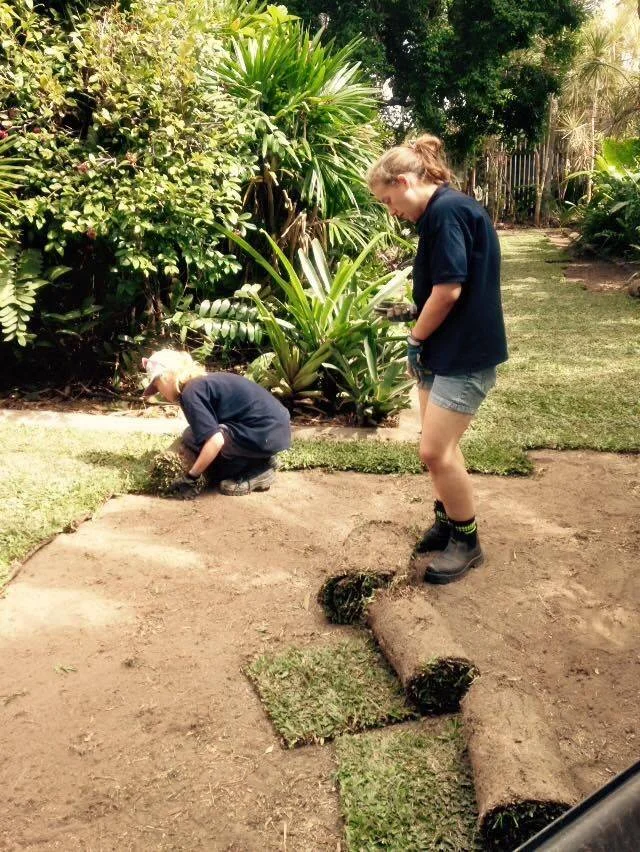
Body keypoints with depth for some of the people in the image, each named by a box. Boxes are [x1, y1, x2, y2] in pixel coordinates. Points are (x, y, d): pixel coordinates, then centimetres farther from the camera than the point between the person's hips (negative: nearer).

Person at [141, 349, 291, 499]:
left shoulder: (191, 392, -12)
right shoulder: (204, 381, 17)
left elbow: (215, 441, -21)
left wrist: (190, 478, -11)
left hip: (265, 435, -10)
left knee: (192, 436, -7)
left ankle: (254, 473, -1)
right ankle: (259, 461, 12)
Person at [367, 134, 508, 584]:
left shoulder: (448, 210, -17)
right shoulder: (439, 213, 13)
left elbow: (448, 291, -22)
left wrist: (415, 339, -8)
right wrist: (421, 343, 4)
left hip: (466, 354, -10)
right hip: (442, 350, 10)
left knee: (435, 451, -6)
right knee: (441, 445, 17)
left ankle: (467, 541, 12)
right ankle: (448, 520, 34)